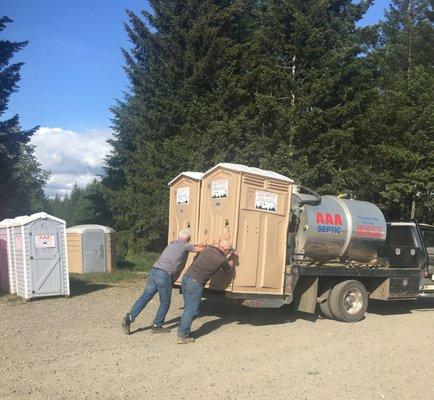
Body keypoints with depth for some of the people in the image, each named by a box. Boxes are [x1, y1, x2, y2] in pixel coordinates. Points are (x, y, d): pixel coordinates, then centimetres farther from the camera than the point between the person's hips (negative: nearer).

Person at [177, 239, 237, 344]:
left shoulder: (208, 248, 8)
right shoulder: (221, 260, -9)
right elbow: (228, 269, 14)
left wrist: (229, 257, 29)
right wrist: (233, 259, 28)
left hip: (186, 277, 8)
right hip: (195, 283, -8)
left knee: (188, 308, 18)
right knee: (191, 311, 1)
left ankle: (182, 331, 24)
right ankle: (183, 336, 3)